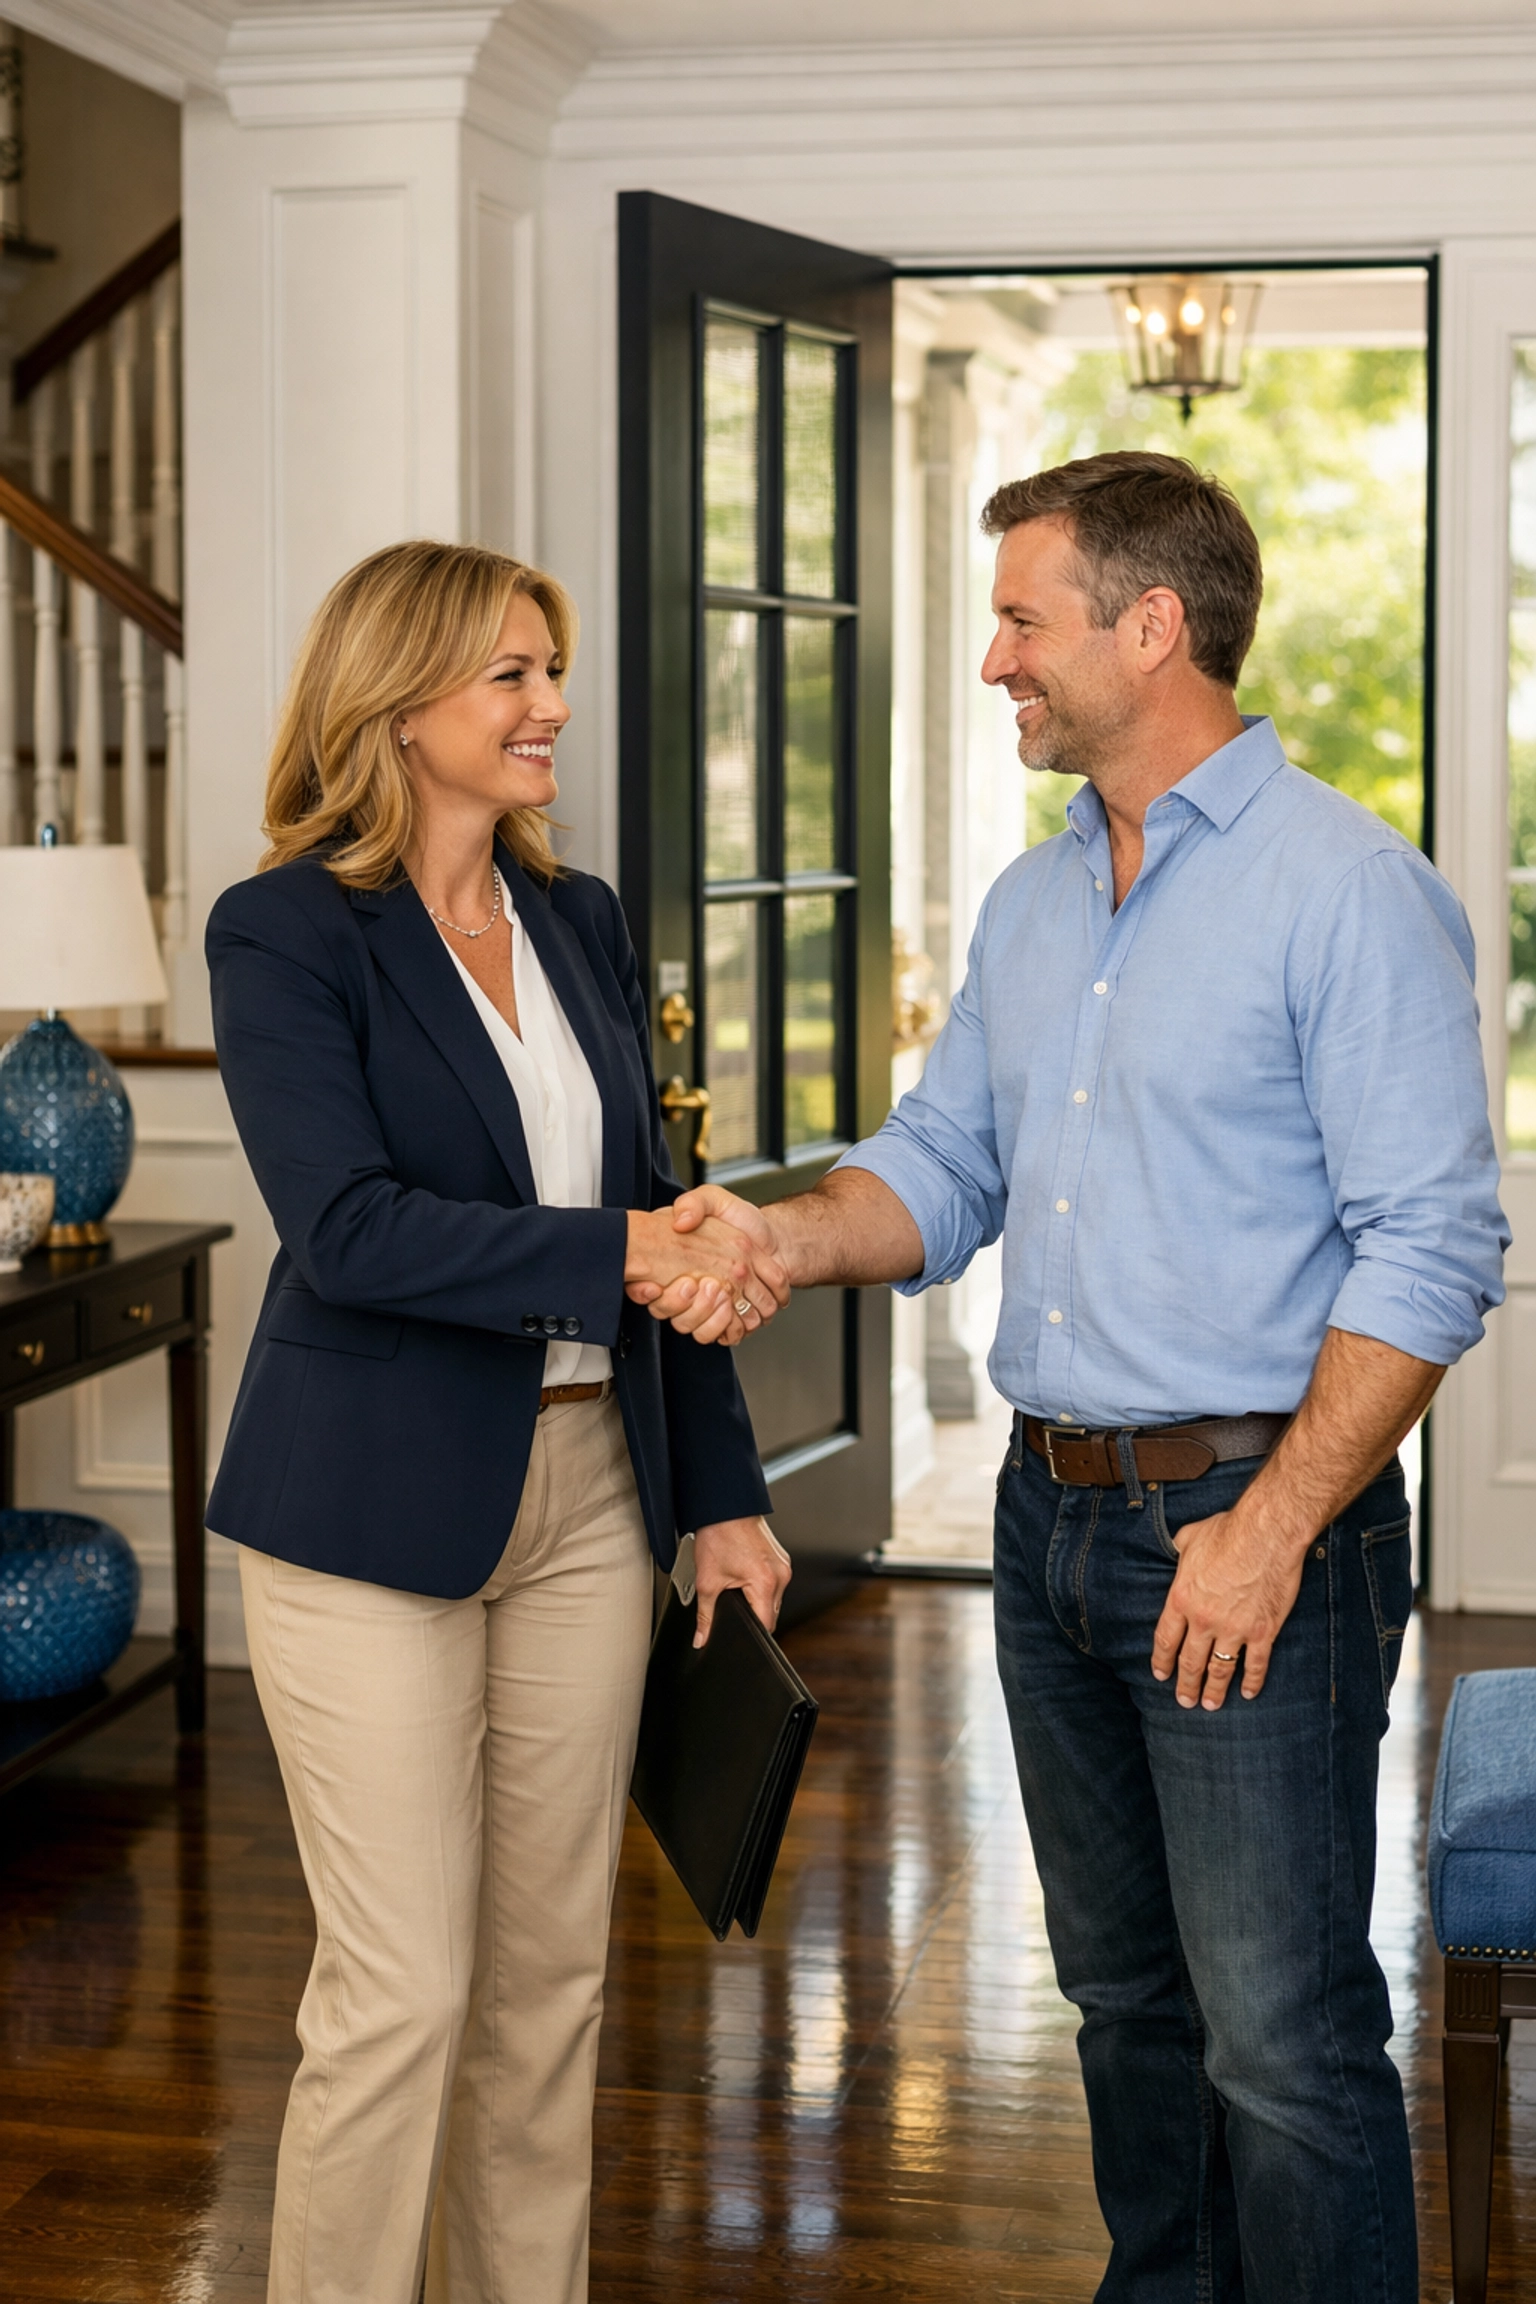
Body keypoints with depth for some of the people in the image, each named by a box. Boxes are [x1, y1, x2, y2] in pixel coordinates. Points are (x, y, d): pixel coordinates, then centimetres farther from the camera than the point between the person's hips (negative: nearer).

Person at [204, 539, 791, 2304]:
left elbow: (661, 1218, 14)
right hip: (376, 1510, -6)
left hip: (587, 1488, 6)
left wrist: (721, 1492, 11)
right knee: (400, 1990, -3)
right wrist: (619, 1253, -25)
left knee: (553, 1967, 13)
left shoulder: (579, 922, 10)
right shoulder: (286, 932, -8)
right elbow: (348, 1229, -20)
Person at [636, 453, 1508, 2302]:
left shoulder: (1347, 889, -12)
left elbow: (1431, 1248, -16)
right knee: (1124, 1993, 18)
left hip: (1250, 1512, -8)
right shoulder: (1031, 904, 13)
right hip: (1053, 1509, 8)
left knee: (1281, 2032, -3)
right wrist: (784, 1235, -6)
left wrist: (1271, 1527, -19)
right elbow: (945, 1165, 15)